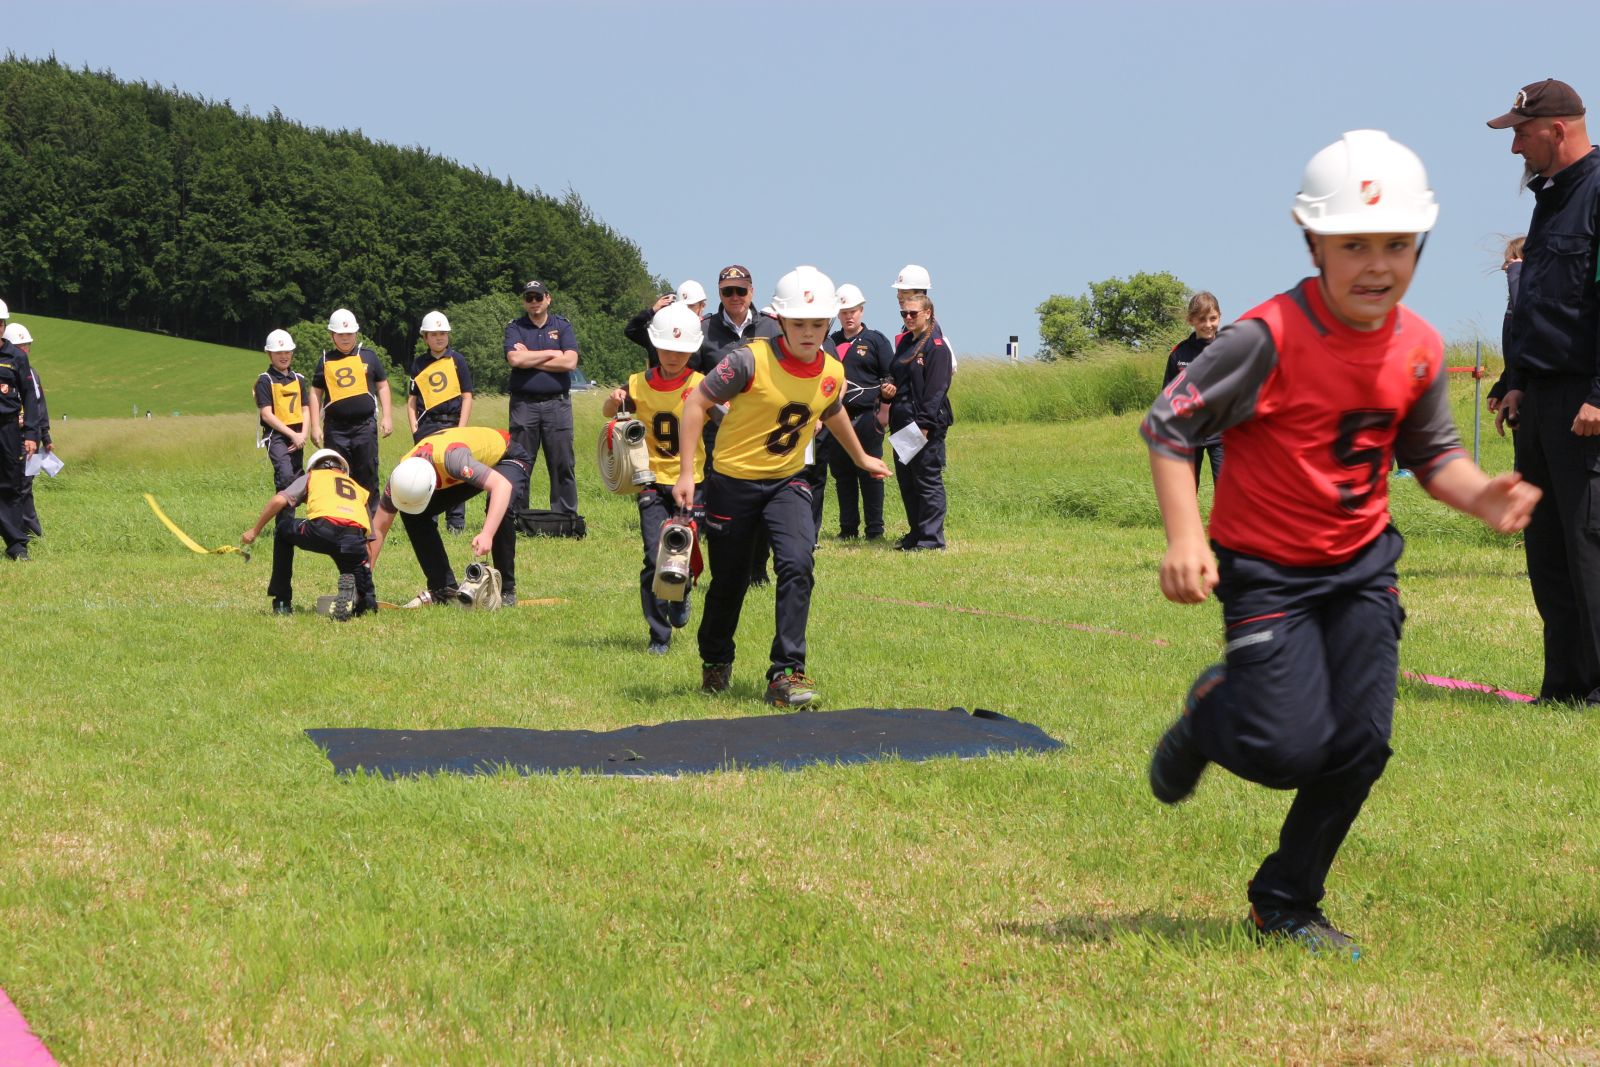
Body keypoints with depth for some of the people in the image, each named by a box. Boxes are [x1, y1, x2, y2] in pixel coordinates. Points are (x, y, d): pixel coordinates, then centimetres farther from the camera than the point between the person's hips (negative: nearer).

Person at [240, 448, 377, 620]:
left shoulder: (312, 476, 29)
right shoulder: (359, 488, 38)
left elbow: (279, 500, 14)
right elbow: (369, 536, 33)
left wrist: (255, 530, 24)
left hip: (323, 529, -2)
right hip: (356, 540, 3)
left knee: (283, 530, 31)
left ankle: (282, 603, 26)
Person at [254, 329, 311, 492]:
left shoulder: (298, 379, 14)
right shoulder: (265, 380, -3)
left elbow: (305, 410, 13)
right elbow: (266, 415, -9)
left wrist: (303, 435, -4)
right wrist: (292, 435, -13)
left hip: (297, 436, 6)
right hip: (276, 435, -6)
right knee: (285, 476, -23)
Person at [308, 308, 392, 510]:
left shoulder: (368, 356, 7)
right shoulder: (326, 360, 9)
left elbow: (382, 386, 10)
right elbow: (316, 393, 11)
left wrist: (387, 417, 3)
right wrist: (315, 426, 5)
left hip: (365, 425, -1)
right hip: (335, 427, 1)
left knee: (367, 473, 0)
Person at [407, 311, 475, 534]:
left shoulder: (457, 361, 5)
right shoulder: (419, 364, 11)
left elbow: (467, 397, 3)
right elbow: (412, 400, 13)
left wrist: (461, 428, -4)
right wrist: (414, 427, 2)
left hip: (451, 424, -2)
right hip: (426, 426, 2)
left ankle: (456, 522, 2)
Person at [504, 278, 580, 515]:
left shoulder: (562, 326, 9)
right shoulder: (515, 328, 9)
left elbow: (570, 362, -6)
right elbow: (515, 359, -11)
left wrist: (530, 360, -5)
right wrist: (551, 354, -5)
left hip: (557, 404, 0)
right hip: (524, 404, 0)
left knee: (563, 464, -1)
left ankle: (566, 517, 3)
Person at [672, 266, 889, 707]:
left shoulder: (833, 373, -3)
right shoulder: (752, 360, -20)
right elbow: (697, 402, -13)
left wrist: (861, 458, 37)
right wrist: (686, 472, -17)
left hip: (787, 482, 3)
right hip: (732, 481, -3)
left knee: (797, 564, -21)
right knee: (729, 582, 8)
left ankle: (787, 674, -17)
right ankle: (715, 661, 37)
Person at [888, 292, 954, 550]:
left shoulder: (936, 347, -10)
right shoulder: (904, 343, 16)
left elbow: (936, 390, -15)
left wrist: (925, 425, -20)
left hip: (927, 424, -9)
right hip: (902, 422, 9)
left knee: (927, 480, -5)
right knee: (905, 480, 11)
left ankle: (931, 537, -2)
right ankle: (916, 533, 19)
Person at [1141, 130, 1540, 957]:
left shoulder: (1419, 348, -3)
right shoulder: (1272, 336, -21)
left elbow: (1432, 450, 11)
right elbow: (1169, 424, -14)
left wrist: (1479, 495, -11)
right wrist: (1185, 538, -24)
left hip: (1362, 563, 5)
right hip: (1267, 569, -5)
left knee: (1360, 746, -1)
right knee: (1289, 752, -12)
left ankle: (1286, 906, 19)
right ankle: (1211, 711, 25)